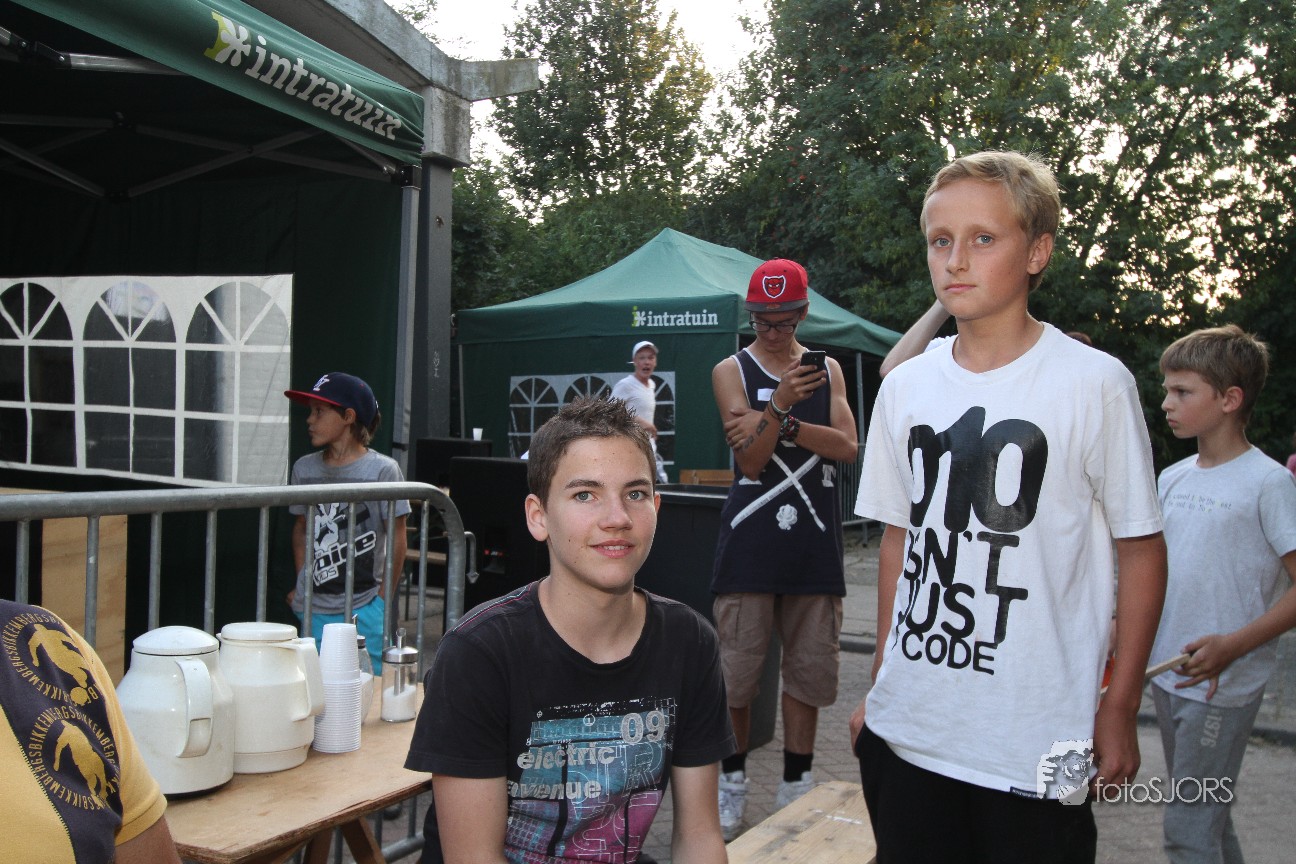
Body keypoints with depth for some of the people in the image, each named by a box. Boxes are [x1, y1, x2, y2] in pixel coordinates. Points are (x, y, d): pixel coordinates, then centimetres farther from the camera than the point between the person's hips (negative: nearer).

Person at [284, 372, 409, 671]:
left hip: (363, 610, -4)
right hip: (312, 610, 4)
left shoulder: (382, 470, -9)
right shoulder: (304, 468, 5)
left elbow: (397, 539, -5)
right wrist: (301, 585, 10)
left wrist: (382, 601, -5)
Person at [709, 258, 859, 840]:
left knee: (808, 667, 8)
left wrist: (783, 424, -15)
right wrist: (779, 405, -23)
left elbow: (848, 448, -2)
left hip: (814, 538, 3)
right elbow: (750, 460, -8)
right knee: (735, 666, 1)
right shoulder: (732, 371, 2)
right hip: (752, 539, -2)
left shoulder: (827, 370, 11)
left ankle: (797, 784, 21)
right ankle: (732, 780, 19)